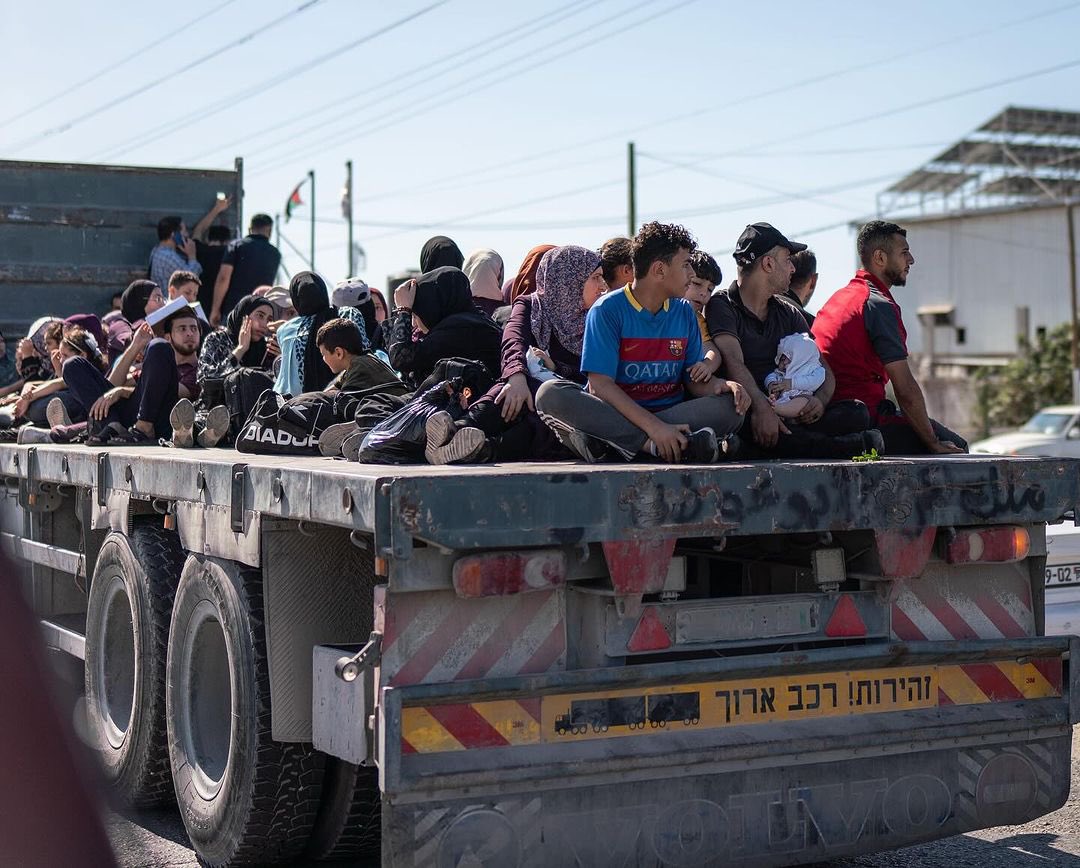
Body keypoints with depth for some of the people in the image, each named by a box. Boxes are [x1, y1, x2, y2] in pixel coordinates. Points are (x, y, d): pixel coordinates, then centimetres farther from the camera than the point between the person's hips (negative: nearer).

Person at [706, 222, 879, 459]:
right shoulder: (722, 306, 0)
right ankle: (860, 445, -29)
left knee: (856, 413, -16)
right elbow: (734, 363, -17)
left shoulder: (788, 313, 22)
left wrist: (820, 399, -10)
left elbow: (822, 368, 15)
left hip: (792, 413, 6)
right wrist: (761, 408, -34)